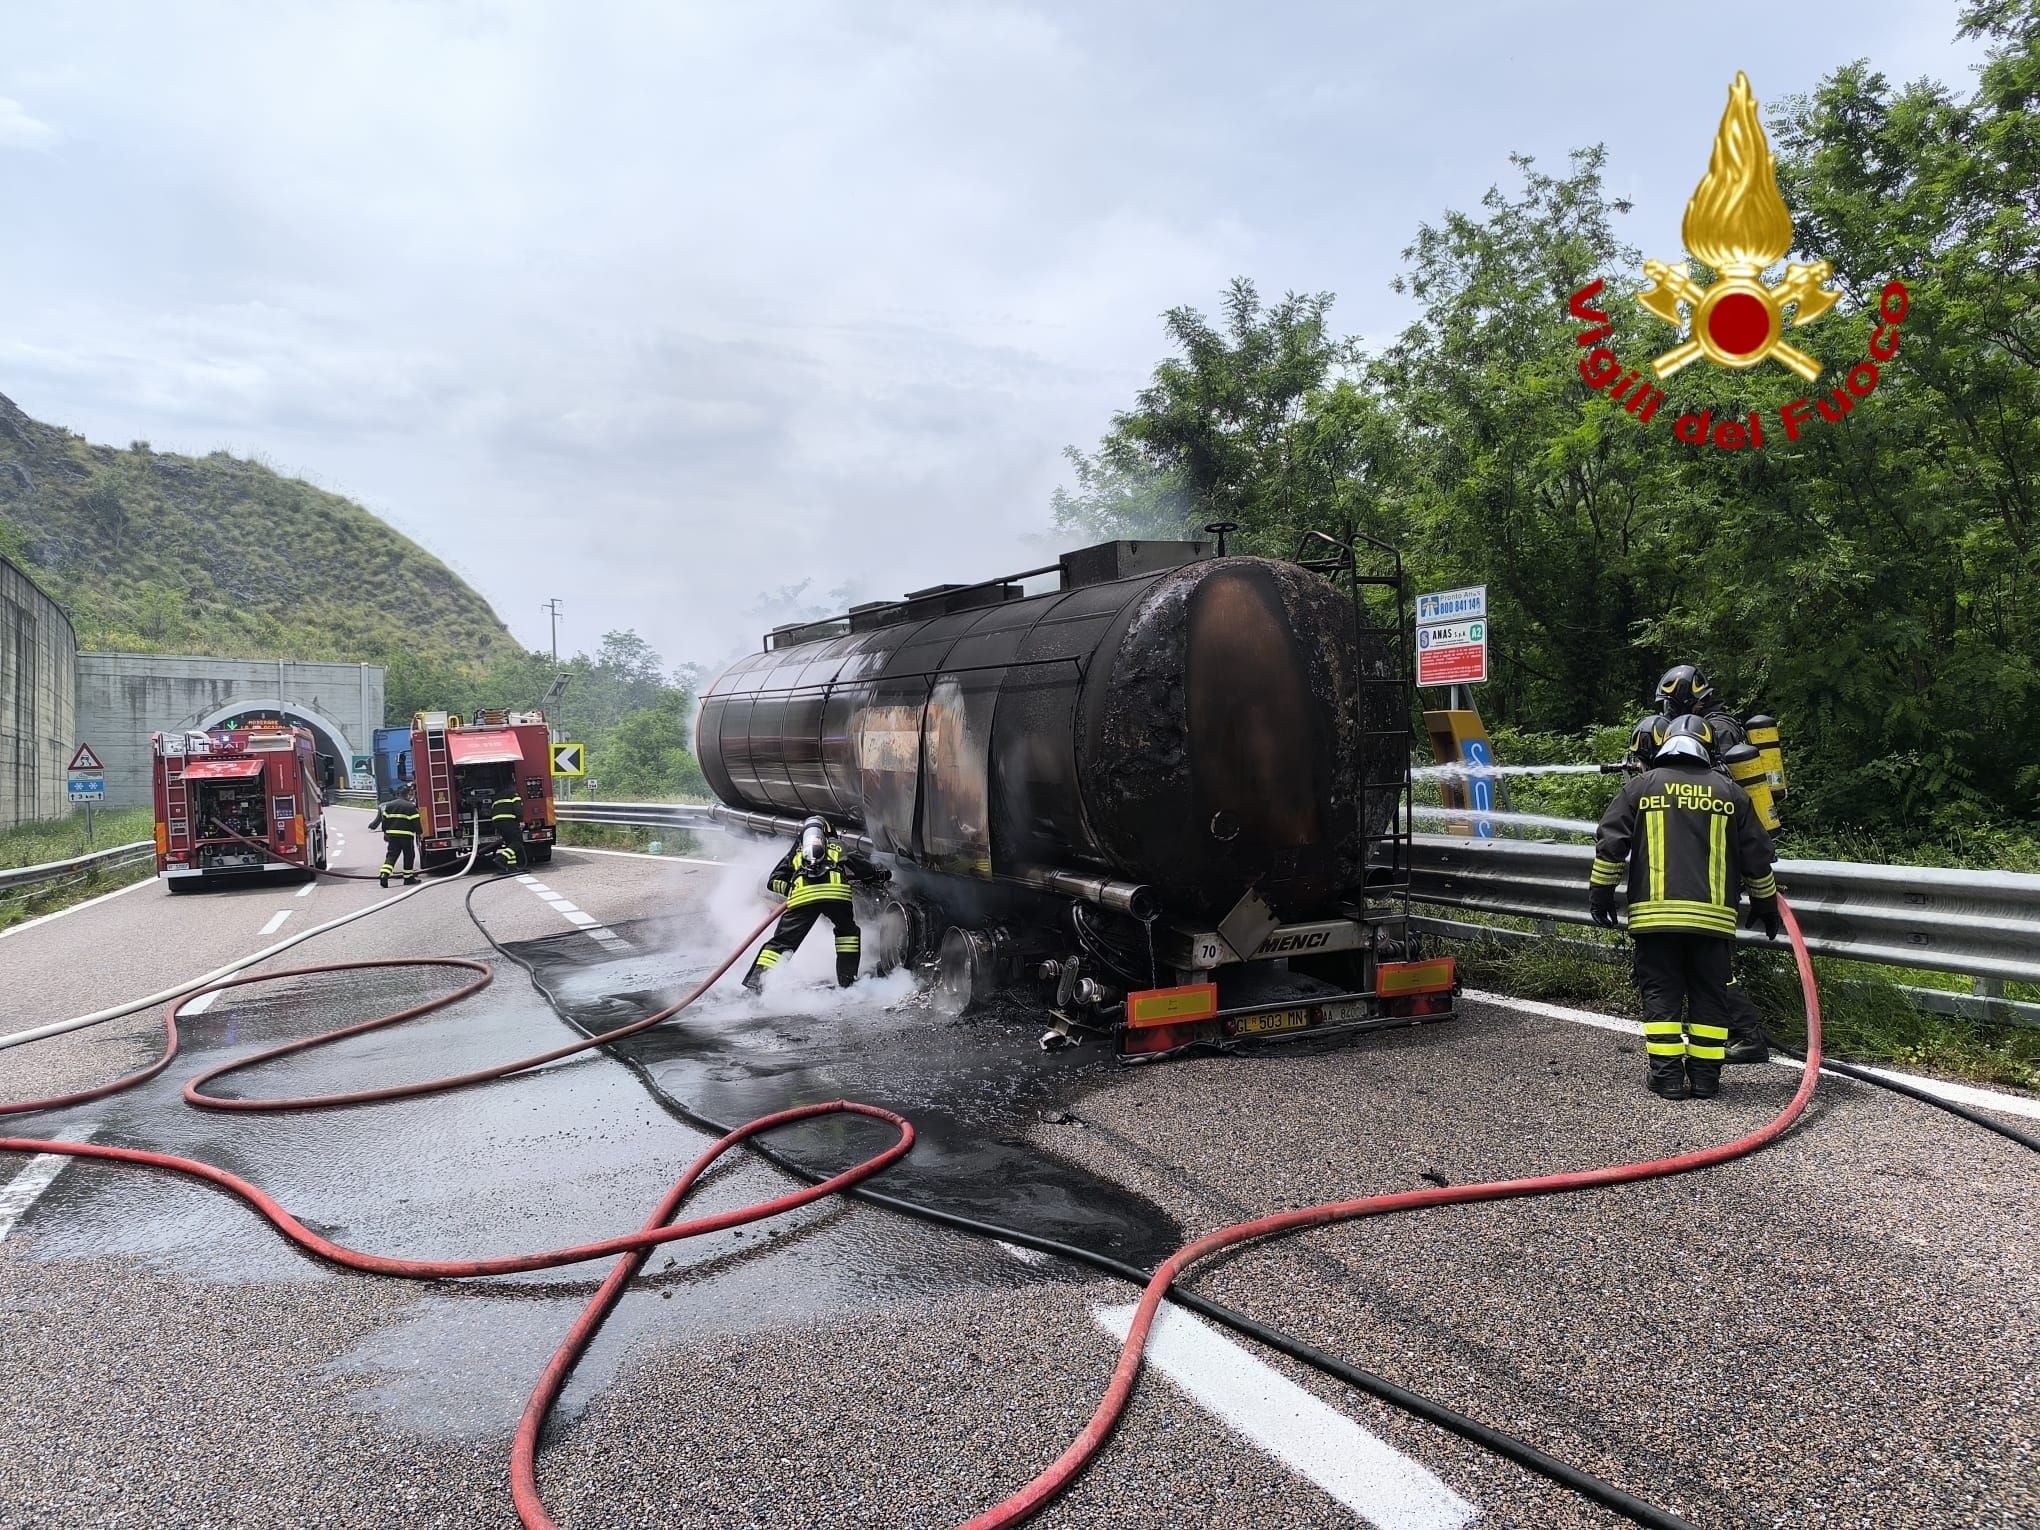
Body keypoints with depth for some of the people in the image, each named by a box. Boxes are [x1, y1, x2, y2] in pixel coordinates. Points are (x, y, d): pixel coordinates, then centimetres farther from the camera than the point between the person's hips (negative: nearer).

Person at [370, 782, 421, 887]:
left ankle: (384, 875, -13)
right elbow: (416, 823, -8)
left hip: (392, 835, 4)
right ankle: (408, 877, 11)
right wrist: (419, 833, 3)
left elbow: (385, 820, 13)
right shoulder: (411, 807, -8)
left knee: (391, 855, 5)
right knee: (408, 856, 7)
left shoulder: (389, 805, 9)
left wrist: (385, 833, 21)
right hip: (406, 835, -4)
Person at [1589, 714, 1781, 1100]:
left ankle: (1668, 1075, 2)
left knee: (1661, 994, 4)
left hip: (1654, 914, -1)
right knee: (1709, 996, 10)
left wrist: (1601, 893, 9)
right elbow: (1757, 857, 13)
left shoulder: (1642, 786, 5)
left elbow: (1610, 844, 0)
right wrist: (1767, 906, 24)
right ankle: (1705, 1076, 11)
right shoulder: (1729, 792, 9)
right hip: (1713, 917, 1)